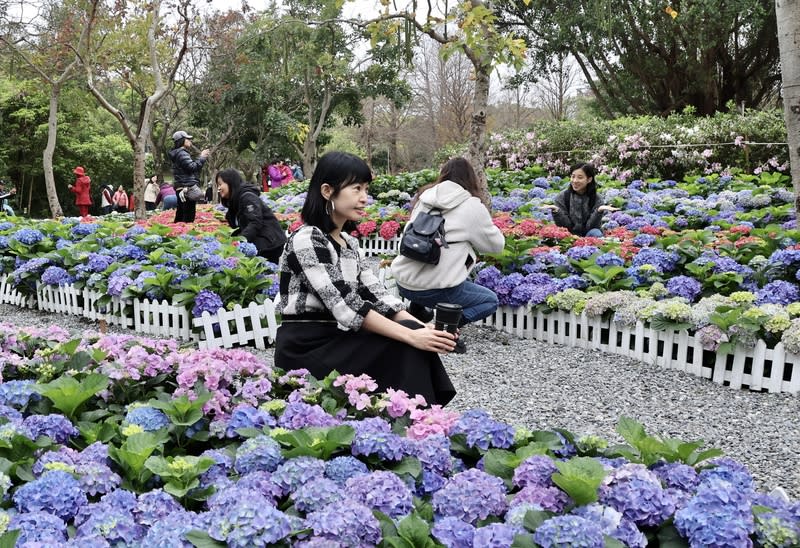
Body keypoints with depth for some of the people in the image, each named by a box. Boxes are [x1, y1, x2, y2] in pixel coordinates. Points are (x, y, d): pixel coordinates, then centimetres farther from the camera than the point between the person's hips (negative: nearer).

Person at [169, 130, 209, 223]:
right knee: (189, 216, -12)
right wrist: (202, 158, -6)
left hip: (181, 189, 11)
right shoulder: (182, 153, -11)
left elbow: (190, 167, 22)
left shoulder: (179, 153, 21)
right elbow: (192, 167, -18)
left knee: (180, 214, 13)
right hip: (187, 188, -11)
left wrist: (201, 157, 16)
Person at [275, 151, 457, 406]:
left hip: (333, 343, 8)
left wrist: (420, 327, -11)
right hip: (305, 351, -7)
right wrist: (411, 335, -27)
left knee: (412, 332, -14)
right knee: (404, 346, -21)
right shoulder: (306, 240, -15)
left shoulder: (348, 242, 13)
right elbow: (346, 307, -24)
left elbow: (376, 294, 5)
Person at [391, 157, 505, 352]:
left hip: (403, 283, 6)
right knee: (491, 300, 16)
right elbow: (496, 244, 9)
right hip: (435, 289, -6)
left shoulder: (425, 196, 9)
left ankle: (416, 309, 21)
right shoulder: (472, 206, -3)